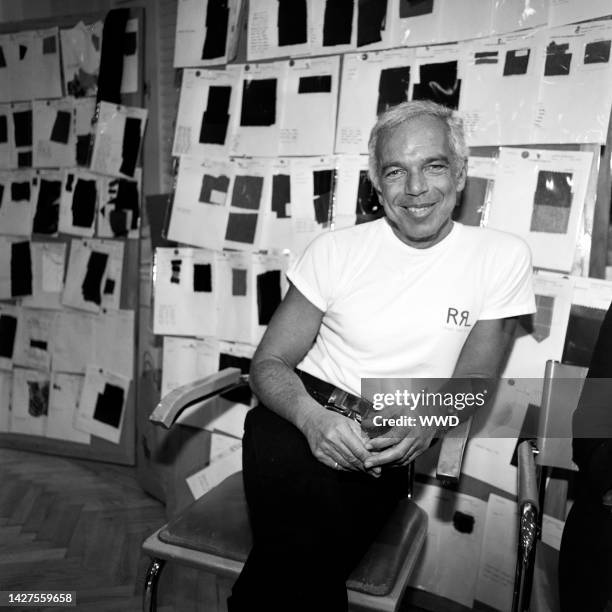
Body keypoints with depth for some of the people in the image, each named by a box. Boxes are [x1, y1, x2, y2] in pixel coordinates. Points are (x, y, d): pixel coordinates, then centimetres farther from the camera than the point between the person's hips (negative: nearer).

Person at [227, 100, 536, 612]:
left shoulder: (503, 257, 1)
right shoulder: (336, 250, 1)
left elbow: (472, 384, 5)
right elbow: (269, 362, 1)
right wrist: (311, 416, -22)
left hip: (386, 453, 0)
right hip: (301, 417, 1)